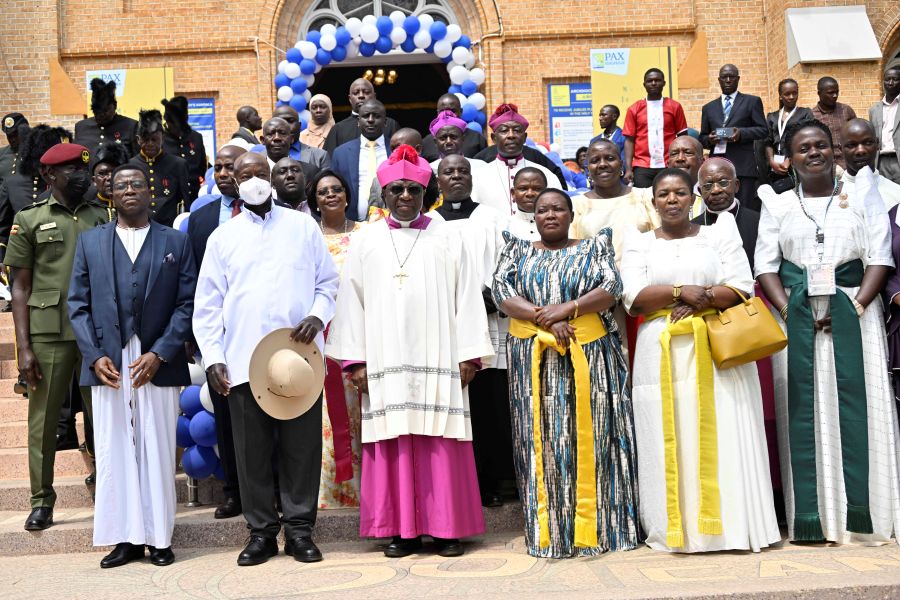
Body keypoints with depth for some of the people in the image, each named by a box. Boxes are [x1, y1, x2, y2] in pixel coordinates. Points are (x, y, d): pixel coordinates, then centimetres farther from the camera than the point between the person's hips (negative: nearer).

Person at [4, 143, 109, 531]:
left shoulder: (100, 218, 11)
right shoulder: (29, 220, 6)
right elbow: (20, 287, 4)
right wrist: (23, 348, -4)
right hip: (49, 334, -1)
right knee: (43, 419, 4)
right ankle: (42, 501, 13)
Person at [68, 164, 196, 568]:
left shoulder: (176, 242, 8)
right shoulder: (90, 242, 12)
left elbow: (187, 303, 1)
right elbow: (78, 304, 8)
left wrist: (159, 354, -10)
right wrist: (94, 356, -5)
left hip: (158, 365, -1)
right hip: (107, 364, 1)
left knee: (158, 452, 2)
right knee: (114, 452, 3)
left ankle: (159, 538, 11)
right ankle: (125, 538, 12)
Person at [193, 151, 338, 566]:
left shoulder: (303, 226, 10)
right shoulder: (223, 236, 10)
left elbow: (328, 282, 10)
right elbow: (207, 303, 7)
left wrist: (318, 315, -9)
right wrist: (213, 357, -2)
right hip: (243, 361, 1)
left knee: (302, 446, 2)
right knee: (252, 450, 5)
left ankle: (299, 528, 13)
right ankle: (261, 530, 16)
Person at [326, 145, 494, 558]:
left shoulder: (446, 240, 9)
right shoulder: (364, 242, 11)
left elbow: (466, 299, 5)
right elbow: (351, 302, 8)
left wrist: (469, 355, -1)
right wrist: (355, 360, 1)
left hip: (438, 361, -1)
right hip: (385, 361, 1)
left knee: (441, 443, -1)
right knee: (393, 444, 0)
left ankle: (446, 527, 8)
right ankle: (403, 529, 9)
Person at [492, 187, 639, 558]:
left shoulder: (594, 247, 12)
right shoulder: (518, 252, 14)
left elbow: (611, 289, -3)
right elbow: (501, 292, -1)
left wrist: (568, 308, -16)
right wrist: (546, 318, -14)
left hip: (589, 355, -1)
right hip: (533, 358, 1)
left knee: (589, 437, -2)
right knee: (541, 439, 0)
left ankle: (594, 528, 5)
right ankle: (547, 532, 5)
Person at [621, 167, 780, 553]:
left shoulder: (719, 235, 11)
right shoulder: (639, 243, 11)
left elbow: (741, 287, 0)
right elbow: (634, 298, -2)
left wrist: (700, 300, -14)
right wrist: (680, 291, -12)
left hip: (717, 349, 0)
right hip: (661, 354, 0)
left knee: (723, 438, -3)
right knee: (670, 443, -1)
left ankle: (730, 524, 5)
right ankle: (675, 529, 5)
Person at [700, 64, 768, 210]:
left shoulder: (752, 101, 13)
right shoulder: (708, 108, 21)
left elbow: (763, 130, 5)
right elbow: (702, 138, 20)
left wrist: (741, 133, -12)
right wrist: (709, 139, -4)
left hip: (744, 167, -2)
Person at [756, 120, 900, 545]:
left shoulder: (861, 195, 10)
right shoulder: (777, 204, 12)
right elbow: (766, 266, 4)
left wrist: (856, 307, -13)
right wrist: (790, 313, -11)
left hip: (854, 313, -1)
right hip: (796, 317, 1)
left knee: (856, 405, -5)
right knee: (803, 409, -3)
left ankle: (862, 515, 0)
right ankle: (811, 517, 1)